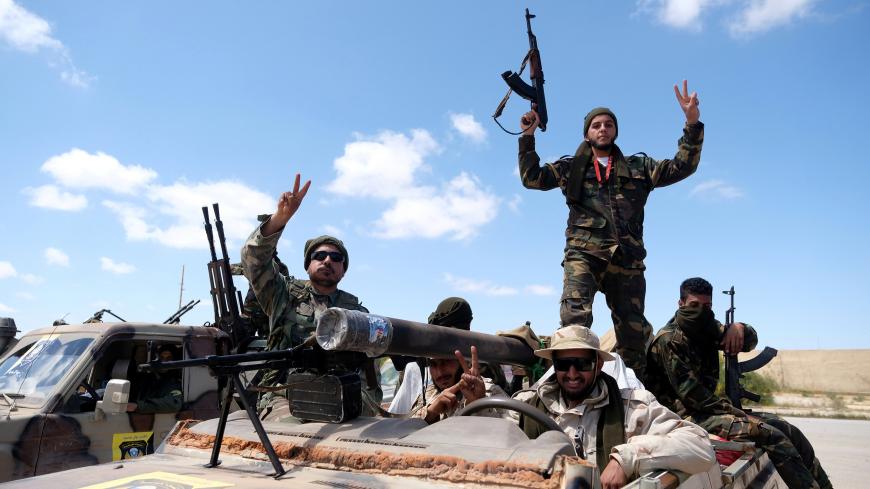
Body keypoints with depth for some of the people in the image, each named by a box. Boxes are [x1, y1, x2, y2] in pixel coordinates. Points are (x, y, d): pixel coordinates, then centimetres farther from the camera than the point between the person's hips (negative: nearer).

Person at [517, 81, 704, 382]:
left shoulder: (638, 167, 22)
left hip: (627, 258, 2)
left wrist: (692, 124, 5)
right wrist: (528, 137, 7)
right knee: (575, 316, -27)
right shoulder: (571, 167, 20)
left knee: (634, 331, 3)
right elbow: (531, 178, 13)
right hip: (583, 253, -2)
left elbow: (681, 167, 15)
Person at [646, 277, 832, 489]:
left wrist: (739, 328, -6)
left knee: (789, 431, -3)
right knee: (769, 434, -23)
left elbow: (751, 341, 17)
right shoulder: (668, 340, -12)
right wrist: (733, 411, -13)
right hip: (688, 415, -9)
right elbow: (690, 394, -16)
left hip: (708, 407, 9)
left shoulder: (707, 328, 13)